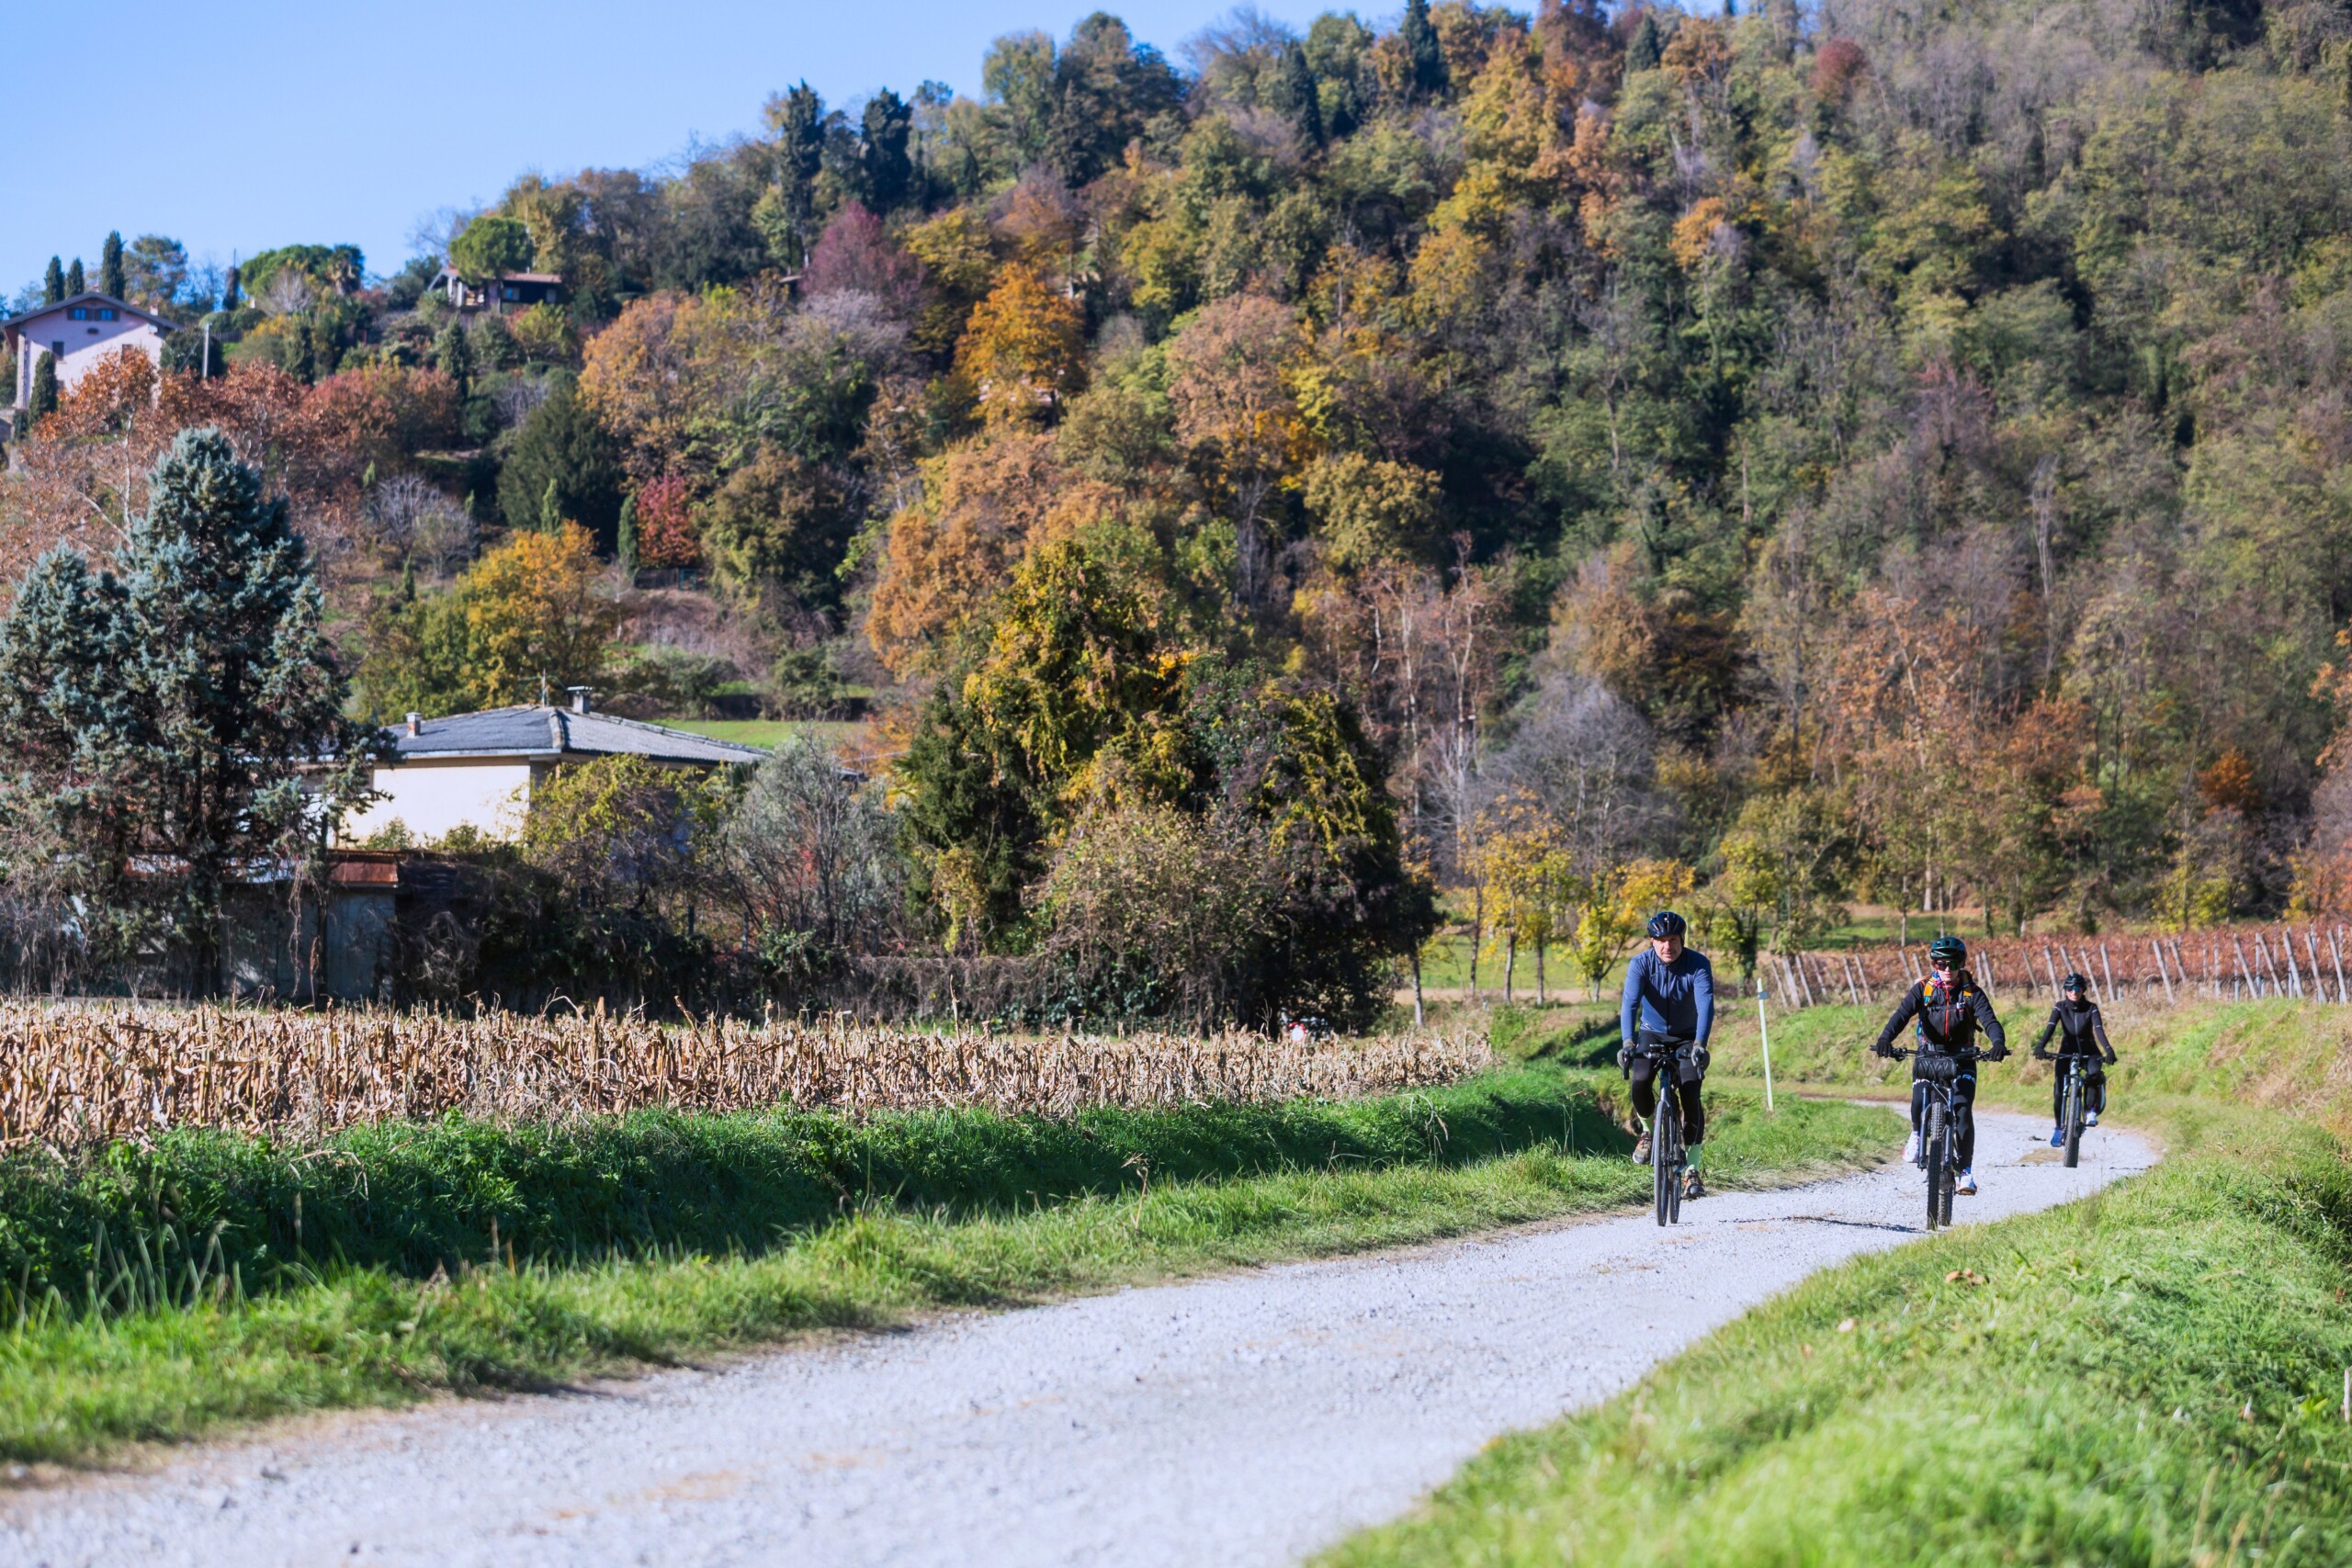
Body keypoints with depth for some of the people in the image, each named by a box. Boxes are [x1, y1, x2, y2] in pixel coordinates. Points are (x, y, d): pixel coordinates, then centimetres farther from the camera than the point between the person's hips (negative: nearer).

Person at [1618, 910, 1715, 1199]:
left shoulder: (1698, 964, -20)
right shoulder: (1640, 964, -18)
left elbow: (1706, 1004, -33)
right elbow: (1630, 1003, -30)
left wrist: (1699, 1044, -49)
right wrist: (1627, 1042, -47)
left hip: (1687, 1037, -1)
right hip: (1651, 1034, 1)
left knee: (1690, 1096, -19)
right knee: (1640, 1081, -27)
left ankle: (1692, 1170, -11)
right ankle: (1649, 1129, 4)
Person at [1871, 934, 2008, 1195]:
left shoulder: (1972, 992, -8)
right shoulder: (1923, 989, -7)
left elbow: (1989, 1020, -21)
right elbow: (1902, 1013, -22)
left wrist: (1999, 1043, -43)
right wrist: (1885, 1038, -41)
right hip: (1928, 1056, 0)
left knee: (1963, 1112, -16)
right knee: (1919, 1103, -23)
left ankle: (1966, 1172, -11)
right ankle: (1918, 1133, 13)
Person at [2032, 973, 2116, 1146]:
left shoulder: (2091, 1008, -10)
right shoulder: (2060, 1007, -7)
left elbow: (2099, 1029, -24)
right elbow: (2050, 1028, -21)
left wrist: (2108, 1050, -41)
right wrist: (2040, 1046, -39)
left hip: (2089, 1052, -1)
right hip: (2067, 1051, 1)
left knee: (2094, 1073, -34)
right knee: (2059, 1091, -13)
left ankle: (2090, 1110, -12)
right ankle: (2059, 1127, 8)